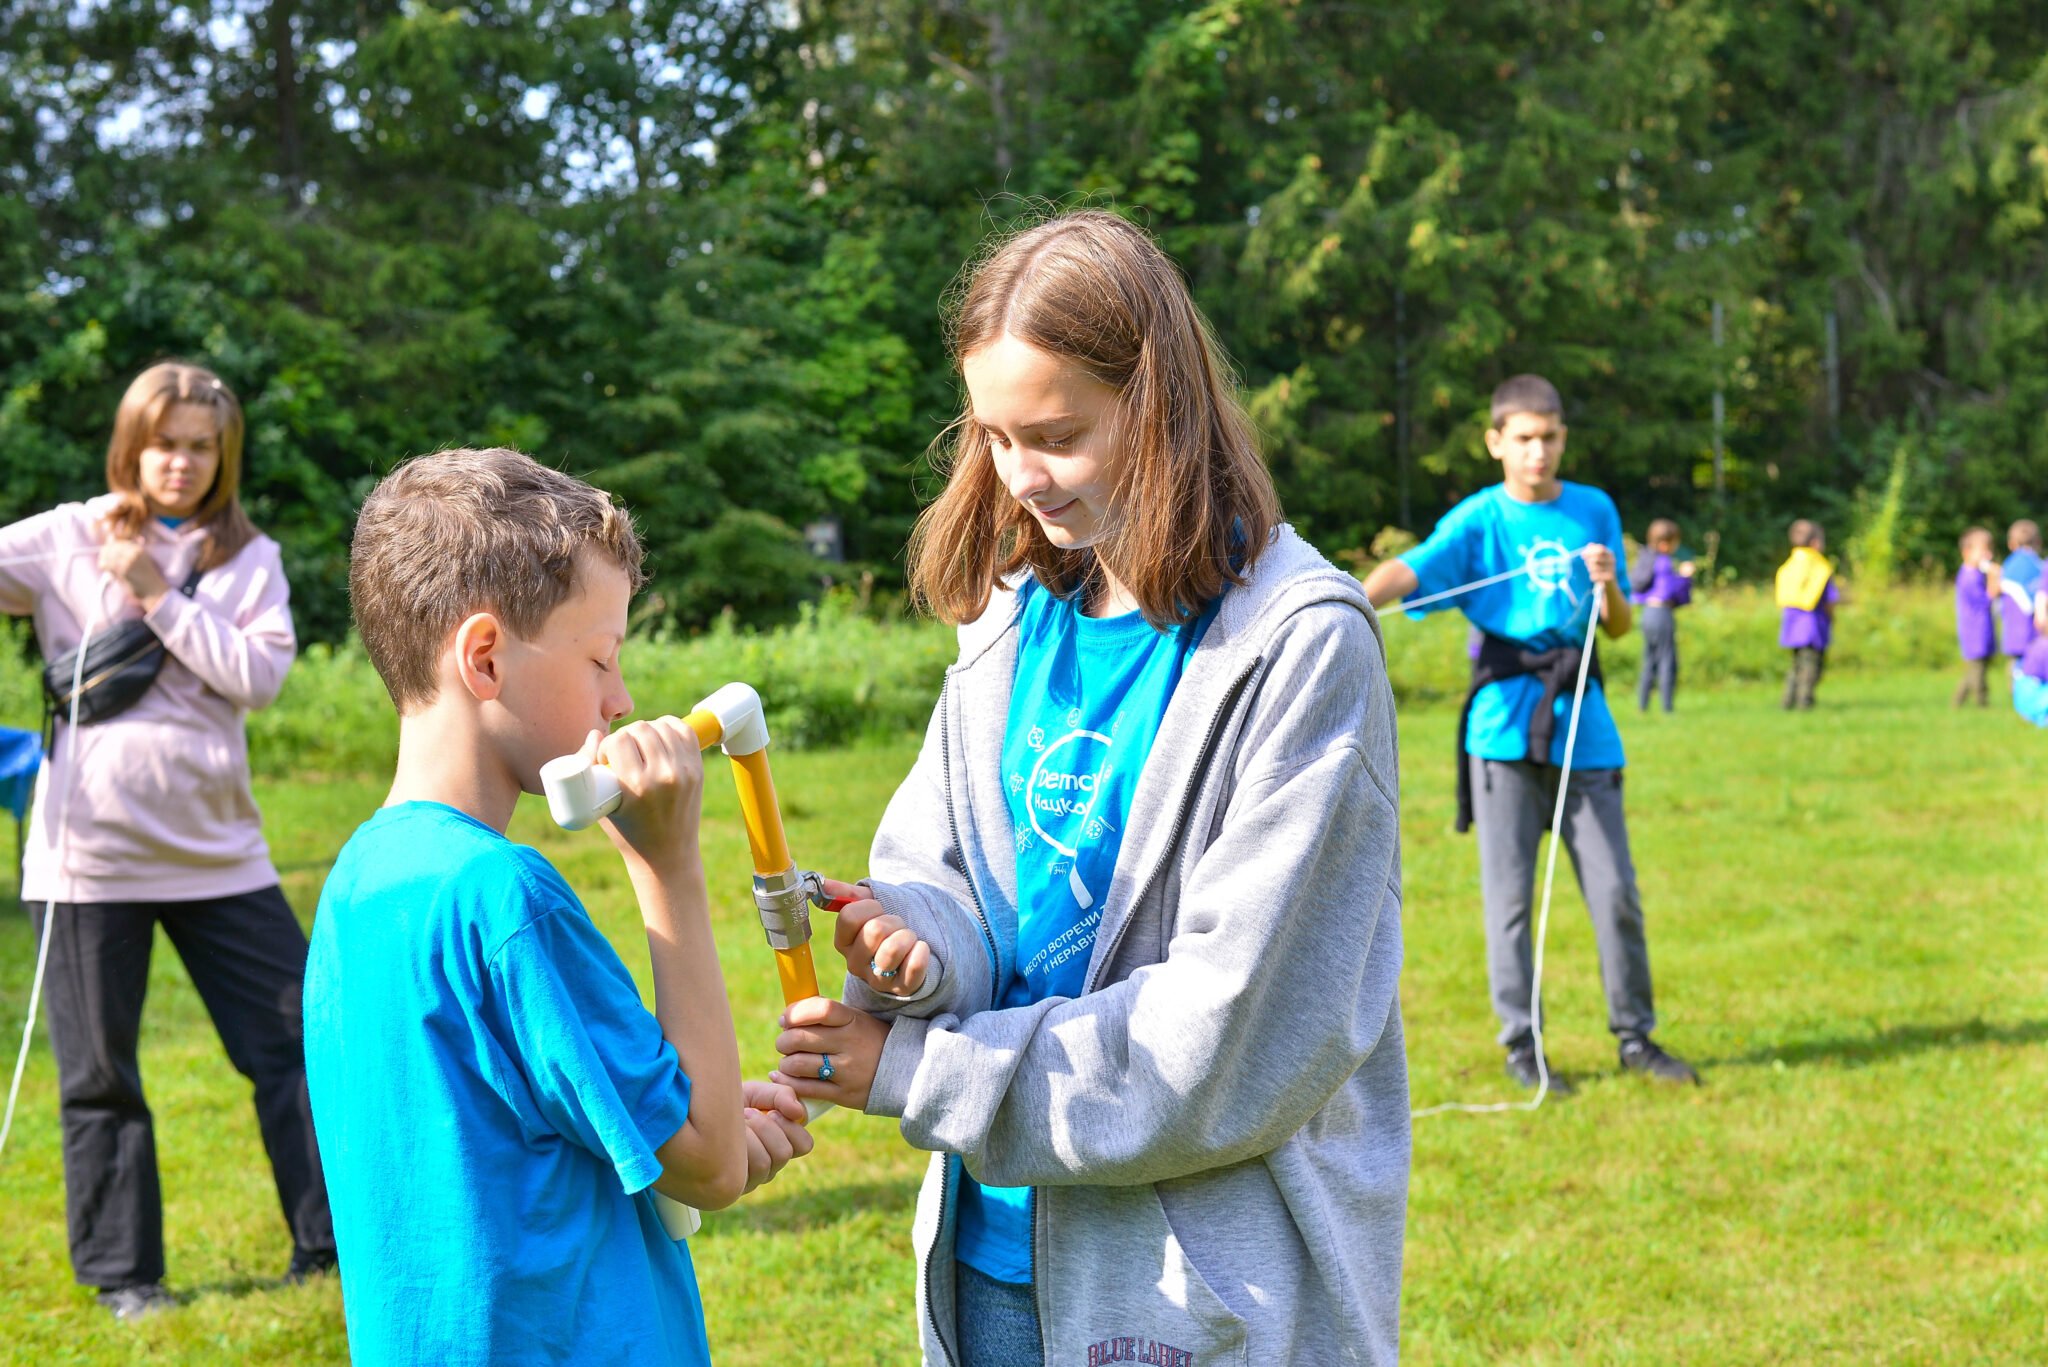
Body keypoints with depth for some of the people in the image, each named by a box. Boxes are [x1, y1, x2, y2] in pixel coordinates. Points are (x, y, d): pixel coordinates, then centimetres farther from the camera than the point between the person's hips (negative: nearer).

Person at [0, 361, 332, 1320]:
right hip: (88, 853, -2)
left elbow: (261, 676, -6)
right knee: (100, 1072, 6)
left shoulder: (248, 559, 7)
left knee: (297, 1039, 3)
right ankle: (122, 1273, 19)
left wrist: (160, 597, -11)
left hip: (215, 847, 2)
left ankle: (330, 1246, 15)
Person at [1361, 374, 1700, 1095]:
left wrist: (1607, 587, -11)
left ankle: (1635, 1036, 19)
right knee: (1508, 893, 2)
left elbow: (1619, 628, 11)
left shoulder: (1594, 511, 9)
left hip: (1582, 719, 3)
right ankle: (1521, 1042, 13)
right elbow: (1408, 571, -20)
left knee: (1615, 888, 5)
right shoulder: (1478, 519, -1)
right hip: (1505, 719, -2)